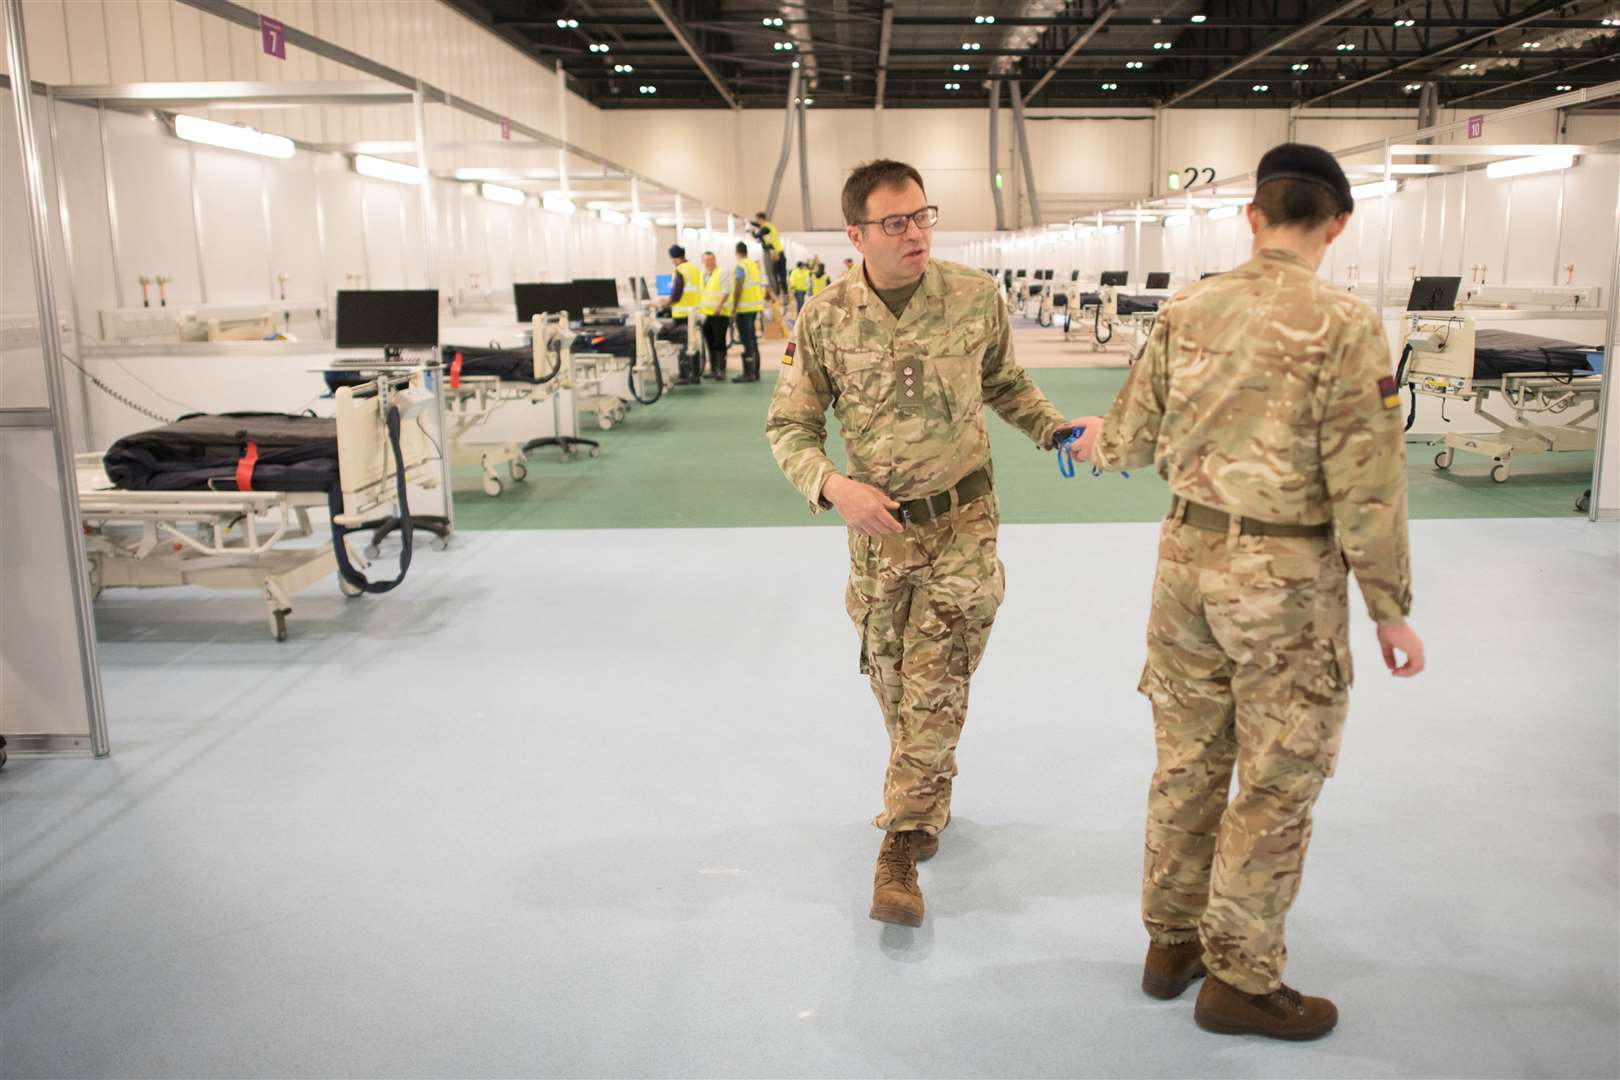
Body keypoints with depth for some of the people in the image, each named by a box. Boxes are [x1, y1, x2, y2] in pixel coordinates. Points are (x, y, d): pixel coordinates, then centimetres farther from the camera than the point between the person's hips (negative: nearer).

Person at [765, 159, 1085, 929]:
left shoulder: (975, 297, -7)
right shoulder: (824, 320, -9)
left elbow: (1003, 382, 12)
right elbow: (789, 426, -2)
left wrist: (1054, 429, -2)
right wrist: (833, 486, -19)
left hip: (963, 521, -1)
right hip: (878, 526, 1)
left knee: (935, 688, -6)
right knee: (893, 685, 13)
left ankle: (902, 846, 4)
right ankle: (927, 803, 37)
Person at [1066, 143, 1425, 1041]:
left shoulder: (1185, 311, 0)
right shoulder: (1344, 325, -14)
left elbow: (1135, 440, 8)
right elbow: (1366, 486, -13)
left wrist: (1096, 441, 32)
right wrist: (1391, 610, -3)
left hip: (1189, 555, 5)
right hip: (1288, 578, -5)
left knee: (1187, 759, 17)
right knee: (1276, 786, 9)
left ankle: (1172, 941, 33)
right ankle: (1240, 979, 23)